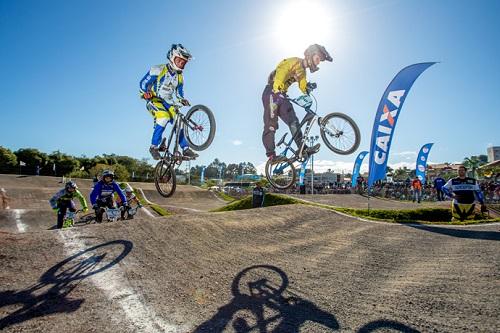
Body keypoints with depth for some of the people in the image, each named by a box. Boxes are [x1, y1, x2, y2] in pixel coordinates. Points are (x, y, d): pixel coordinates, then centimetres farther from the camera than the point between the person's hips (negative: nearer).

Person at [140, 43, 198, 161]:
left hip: (168, 103, 5)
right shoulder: (158, 70, -9)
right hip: (154, 100, -5)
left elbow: (178, 93, 12)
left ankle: (186, 149, -11)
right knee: (164, 117, -32)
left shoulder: (180, 77, 7)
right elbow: (143, 83, -6)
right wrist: (145, 93, -25)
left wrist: (182, 100, -9)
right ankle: (154, 147, -21)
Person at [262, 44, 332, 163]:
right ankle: (271, 155, -17)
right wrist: (277, 91, -35)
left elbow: (303, 87, 10)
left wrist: (309, 87, -13)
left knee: (294, 122, 1)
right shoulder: (294, 62, -7)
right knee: (271, 125, -14)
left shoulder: (302, 71, 20)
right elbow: (280, 73, -23)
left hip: (281, 95, 9)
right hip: (272, 92, -9)